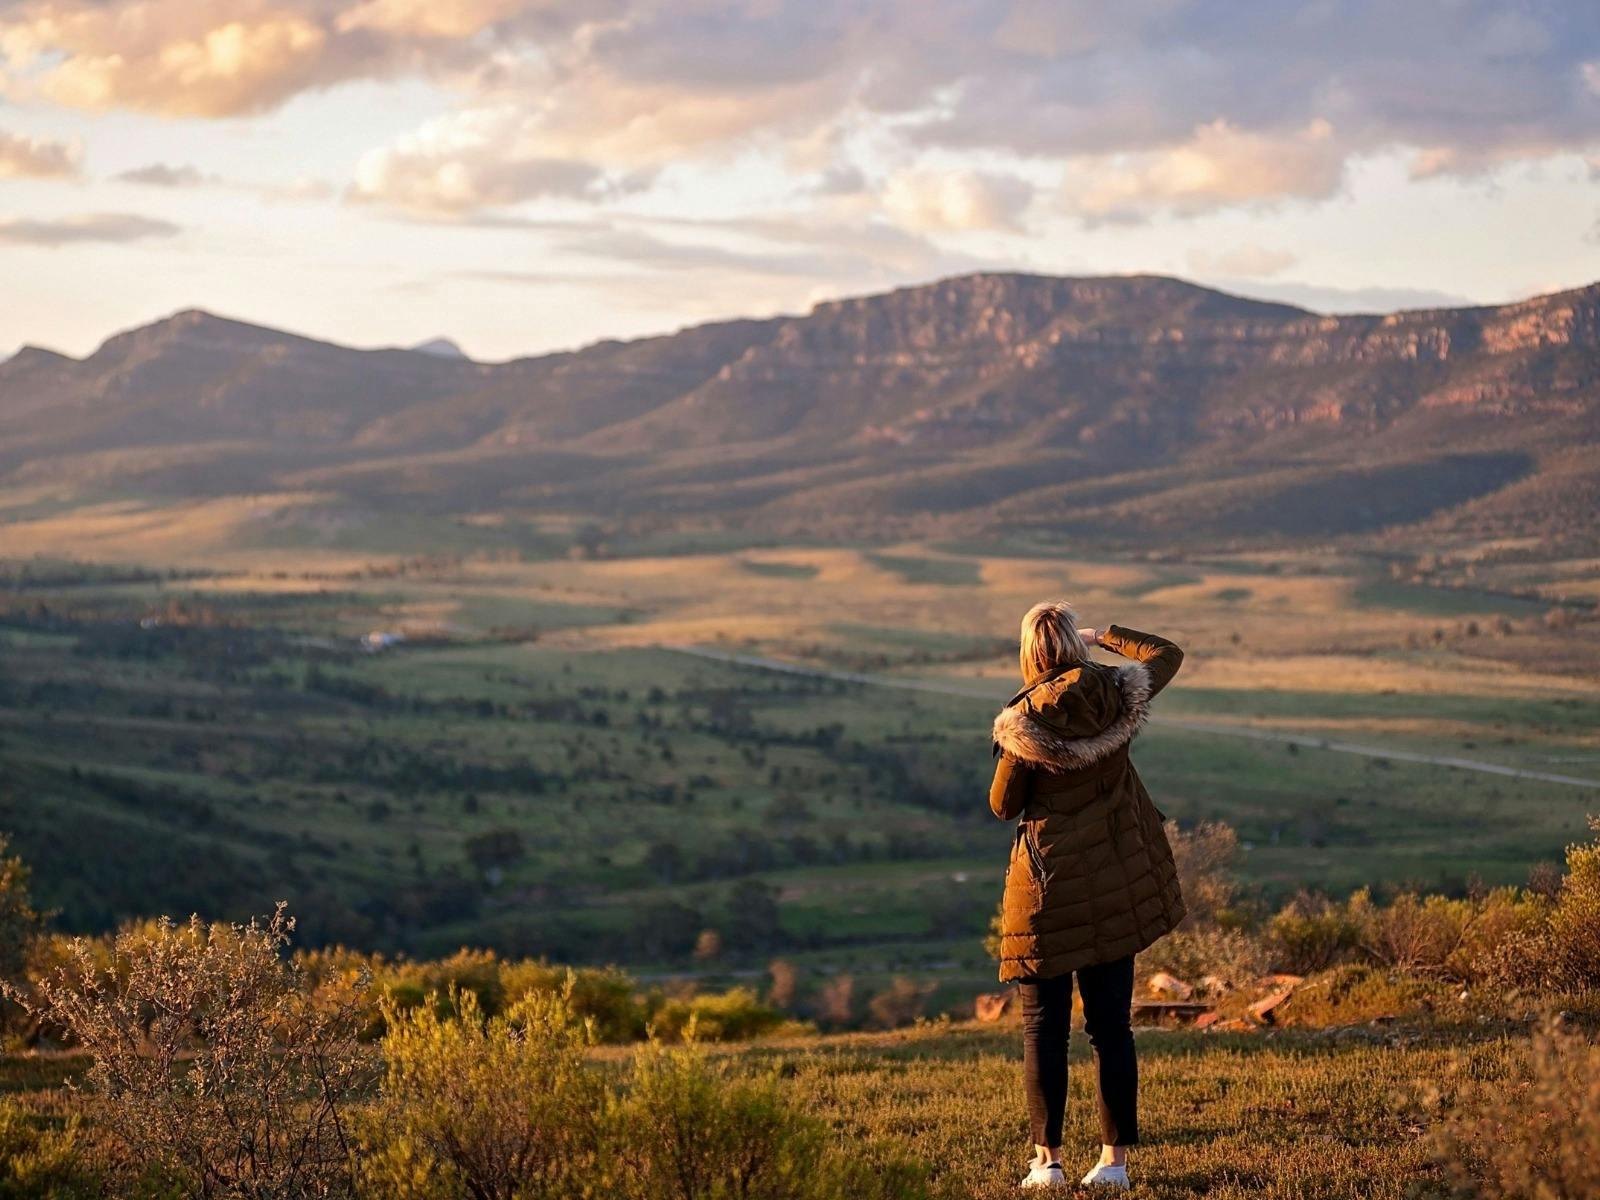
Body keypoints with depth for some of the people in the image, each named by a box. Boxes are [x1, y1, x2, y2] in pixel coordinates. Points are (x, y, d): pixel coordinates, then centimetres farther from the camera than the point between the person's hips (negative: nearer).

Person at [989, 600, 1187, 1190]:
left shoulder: (1024, 720, -14)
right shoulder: (1115, 694, -4)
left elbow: (1003, 806, -5)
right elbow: (1167, 653, 16)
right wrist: (1107, 635, 28)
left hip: (1046, 887, -3)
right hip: (1115, 888, 3)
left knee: (1043, 1029, 4)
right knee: (1111, 1027, 8)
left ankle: (1047, 1159, 3)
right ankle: (1115, 1158, 8)